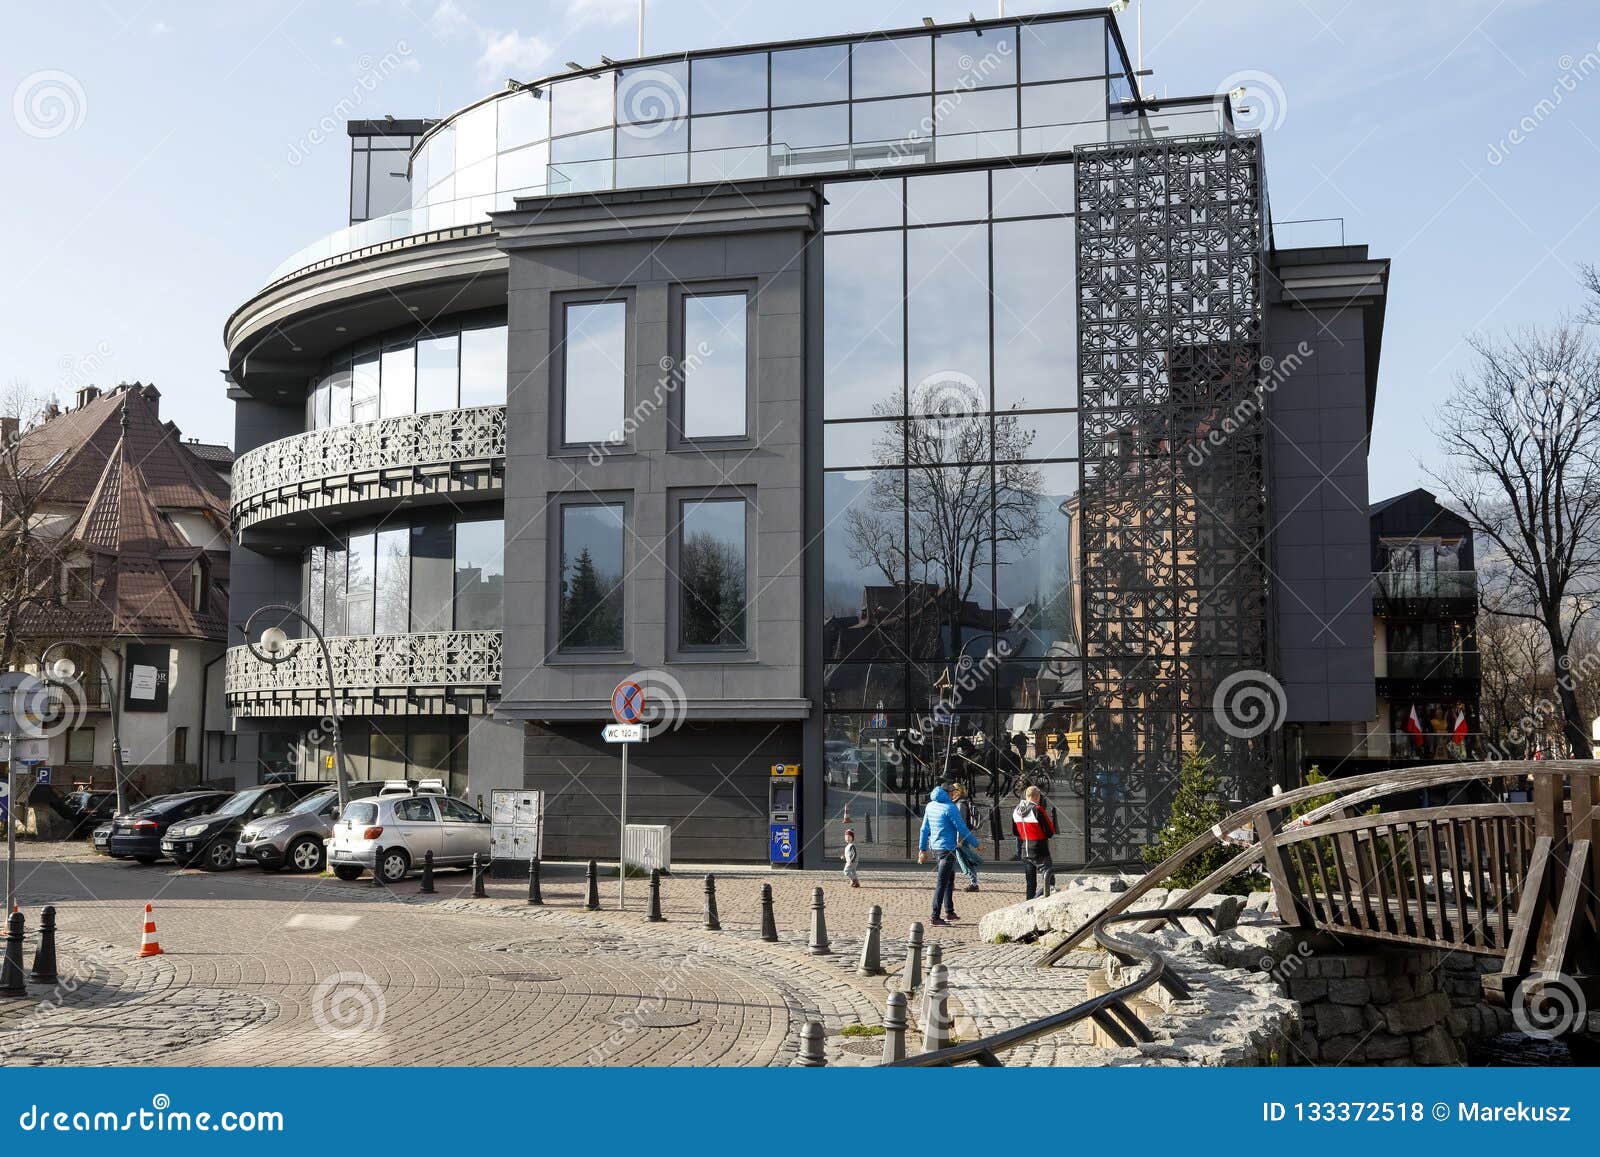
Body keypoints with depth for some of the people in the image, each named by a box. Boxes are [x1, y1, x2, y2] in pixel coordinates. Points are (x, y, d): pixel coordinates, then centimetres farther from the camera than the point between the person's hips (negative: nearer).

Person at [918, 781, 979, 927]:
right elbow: (962, 829, -13)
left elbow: (924, 829, 13)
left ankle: (949, 912, 25)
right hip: (947, 849, -8)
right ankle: (935, 917, -5)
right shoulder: (949, 808, -15)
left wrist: (922, 849, 19)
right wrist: (975, 843, -2)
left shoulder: (930, 806, 8)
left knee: (949, 879, 20)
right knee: (942, 883, -5)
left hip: (935, 847, 8)